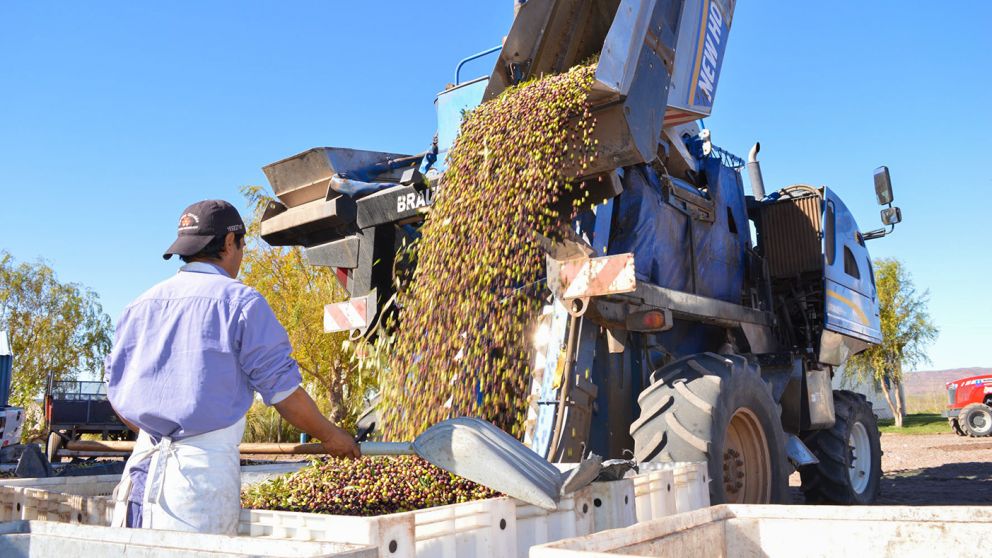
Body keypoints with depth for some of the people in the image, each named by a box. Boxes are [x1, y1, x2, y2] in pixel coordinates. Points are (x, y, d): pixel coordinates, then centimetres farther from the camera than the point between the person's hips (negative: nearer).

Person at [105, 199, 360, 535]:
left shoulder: (141, 305, 12)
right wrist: (330, 436, 7)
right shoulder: (240, 301, -6)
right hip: (205, 466, -6)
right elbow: (282, 389, -7)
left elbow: (116, 391, 18)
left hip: (143, 462, 6)